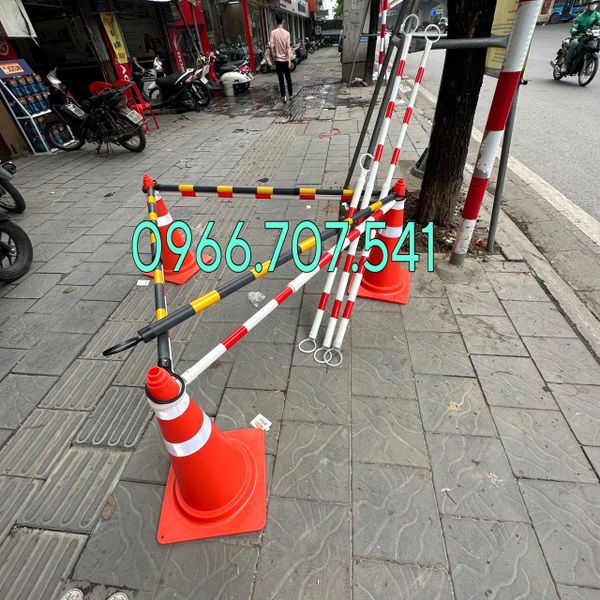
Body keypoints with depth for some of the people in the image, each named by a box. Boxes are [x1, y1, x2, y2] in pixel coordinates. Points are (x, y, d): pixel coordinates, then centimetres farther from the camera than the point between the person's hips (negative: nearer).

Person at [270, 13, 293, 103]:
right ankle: (290, 95, 20)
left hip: (278, 59, -2)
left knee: (281, 79, -1)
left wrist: (273, 57, 0)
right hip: (286, 59, 2)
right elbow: (288, 47, -7)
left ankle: (284, 97, -8)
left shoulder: (273, 32, -6)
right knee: (288, 78, 13)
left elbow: (272, 46, -11)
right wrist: (289, 60, -7)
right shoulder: (287, 33, -3)